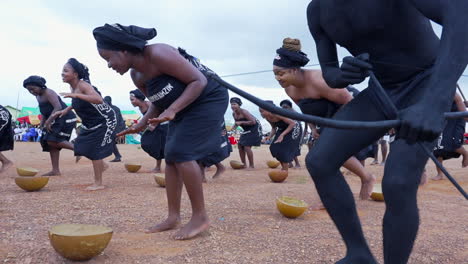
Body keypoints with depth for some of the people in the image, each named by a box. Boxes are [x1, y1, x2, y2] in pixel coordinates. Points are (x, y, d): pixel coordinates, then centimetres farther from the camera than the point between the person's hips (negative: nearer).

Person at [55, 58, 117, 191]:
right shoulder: (72, 87, -1)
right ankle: (102, 165, 38)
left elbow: (99, 100, -45)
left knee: (93, 149, -7)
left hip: (104, 121, -9)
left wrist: (75, 95, -49)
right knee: (82, 146, 12)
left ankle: (98, 184, 7)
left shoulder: (83, 85, -26)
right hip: (90, 122, 9)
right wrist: (66, 110, 6)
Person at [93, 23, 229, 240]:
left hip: (209, 99, -9)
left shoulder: (158, 54, -25)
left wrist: (172, 110, -33)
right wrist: (141, 125, -1)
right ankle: (173, 217, 11)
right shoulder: (136, 75, 1)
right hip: (184, 107, 9)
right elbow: (157, 102, 15)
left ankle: (200, 217, -8)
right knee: (171, 157, 3)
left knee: (180, 152, -18)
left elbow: (199, 80, -26)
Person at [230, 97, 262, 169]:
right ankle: (243, 164, 18)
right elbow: (237, 122, 15)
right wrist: (234, 127, -6)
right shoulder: (234, 114, -1)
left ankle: (252, 165, -1)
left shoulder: (244, 112, -25)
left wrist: (241, 122, -30)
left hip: (254, 129, -9)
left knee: (247, 147, -14)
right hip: (246, 130, 9)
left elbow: (253, 122, -28)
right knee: (240, 145, 6)